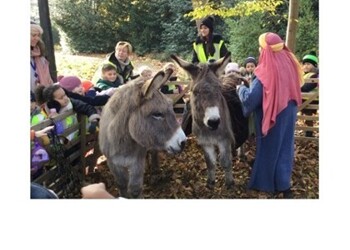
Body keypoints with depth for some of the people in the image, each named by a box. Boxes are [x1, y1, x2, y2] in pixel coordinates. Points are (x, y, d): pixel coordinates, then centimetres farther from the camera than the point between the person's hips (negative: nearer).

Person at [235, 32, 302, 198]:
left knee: (270, 148, 8)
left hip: (272, 116, -7)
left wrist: (240, 89, -4)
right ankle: (284, 185, 28)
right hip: (288, 113, 7)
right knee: (284, 146, 16)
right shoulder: (289, 63, -1)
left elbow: (250, 98, -24)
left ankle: (268, 183, 23)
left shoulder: (266, 72, -23)